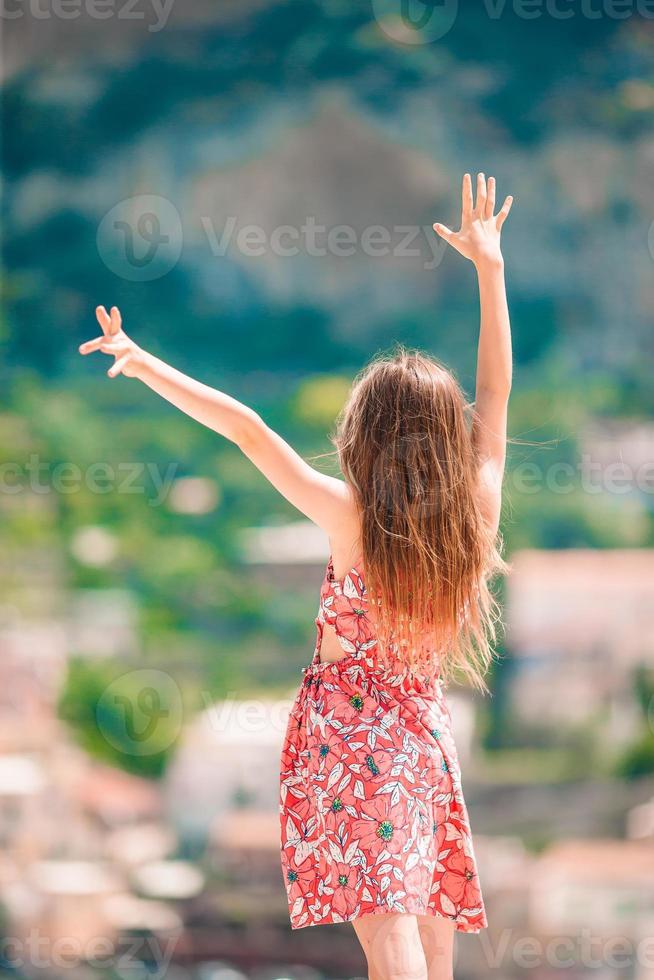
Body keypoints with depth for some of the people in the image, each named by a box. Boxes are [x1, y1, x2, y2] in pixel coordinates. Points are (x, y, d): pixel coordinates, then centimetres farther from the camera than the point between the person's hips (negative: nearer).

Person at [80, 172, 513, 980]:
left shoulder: (352, 521, -12)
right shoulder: (478, 516, -1)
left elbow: (247, 430, -13)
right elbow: (495, 395, 11)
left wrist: (144, 363, -9)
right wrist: (489, 267, 18)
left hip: (352, 745, -4)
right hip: (428, 741, 4)